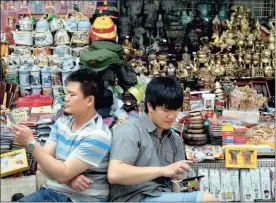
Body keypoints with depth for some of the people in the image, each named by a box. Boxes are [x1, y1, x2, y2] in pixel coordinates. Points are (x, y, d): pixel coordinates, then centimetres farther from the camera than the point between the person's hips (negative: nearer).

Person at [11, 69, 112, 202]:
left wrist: (30, 143, -20)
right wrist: (68, 178, -16)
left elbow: (63, 174, -19)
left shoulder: (97, 136, -16)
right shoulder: (61, 122, 6)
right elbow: (42, 163, 2)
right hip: (52, 191, 6)